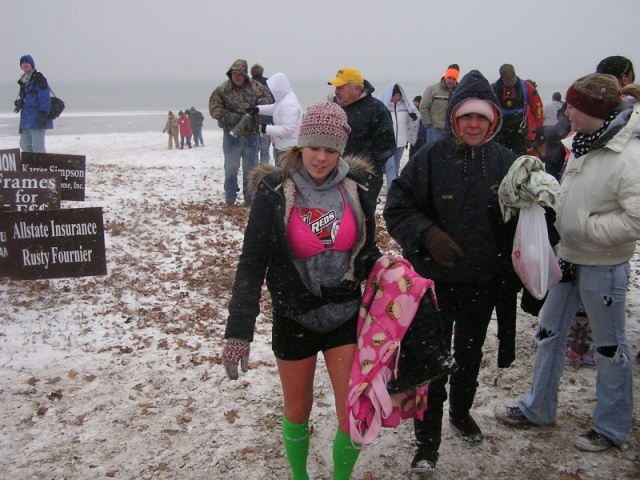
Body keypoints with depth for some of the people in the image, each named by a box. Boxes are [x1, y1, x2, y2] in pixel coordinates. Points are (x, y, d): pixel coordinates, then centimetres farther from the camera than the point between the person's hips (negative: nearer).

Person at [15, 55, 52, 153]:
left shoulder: (38, 78, -8)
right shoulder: (24, 80, 17)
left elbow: (45, 98, -15)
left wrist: (43, 114, -21)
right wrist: (19, 104, 12)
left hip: (37, 118, -9)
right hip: (26, 118, 9)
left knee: (37, 146, -8)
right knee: (24, 144, 13)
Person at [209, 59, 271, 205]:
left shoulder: (255, 87, -2)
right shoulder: (222, 90, -7)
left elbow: (267, 95, 11)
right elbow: (214, 108, -9)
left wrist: (263, 101, -13)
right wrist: (229, 116, -23)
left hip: (251, 134, 2)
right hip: (231, 134, -2)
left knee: (250, 167, 12)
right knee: (231, 166, 6)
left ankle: (249, 196, 25)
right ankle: (230, 196, 19)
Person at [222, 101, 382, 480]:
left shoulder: (358, 185, -5)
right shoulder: (275, 191, -13)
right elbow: (253, 263, -13)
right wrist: (239, 331, -19)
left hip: (346, 316, 2)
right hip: (294, 319, -1)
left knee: (354, 415, 0)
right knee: (298, 411, 15)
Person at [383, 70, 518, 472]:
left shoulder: (506, 162, -3)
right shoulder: (430, 158, -12)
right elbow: (397, 208, -10)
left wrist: (512, 269, 0)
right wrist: (427, 233, -25)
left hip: (484, 281, 3)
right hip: (436, 279, -3)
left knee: (470, 353, 21)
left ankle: (461, 411, 46)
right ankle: (428, 440, 19)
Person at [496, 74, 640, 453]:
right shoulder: (581, 143, 2)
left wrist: (587, 227, -22)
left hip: (604, 267, -8)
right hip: (568, 257, 8)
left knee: (609, 346, 9)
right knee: (550, 333, 18)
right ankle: (538, 408, 36)